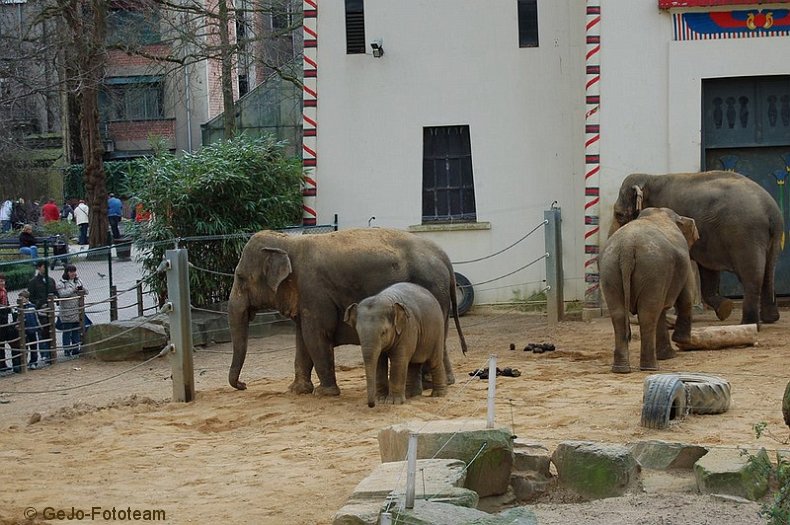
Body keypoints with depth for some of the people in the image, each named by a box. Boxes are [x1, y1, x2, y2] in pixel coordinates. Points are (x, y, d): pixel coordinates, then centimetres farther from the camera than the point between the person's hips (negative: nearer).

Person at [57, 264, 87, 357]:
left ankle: (75, 349, 20)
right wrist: (73, 290, -22)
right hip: (66, 312, -6)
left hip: (77, 311, 6)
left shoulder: (78, 281, 14)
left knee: (77, 331, 11)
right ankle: (67, 350, 4)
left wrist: (83, 290, -8)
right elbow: (62, 294, -19)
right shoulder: (61, 283, -5)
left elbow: (85, 292, 15)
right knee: (67, 332, -1)